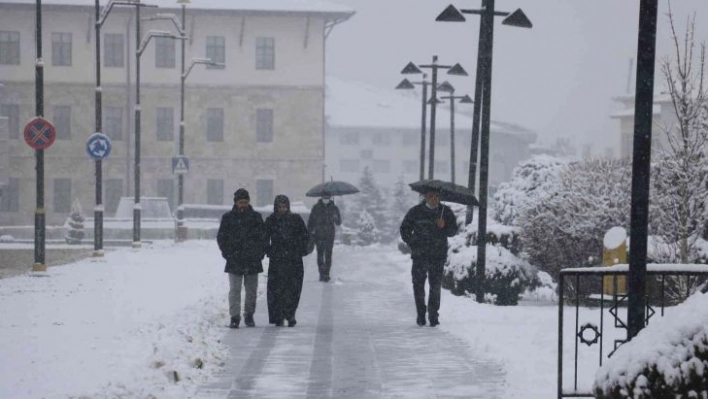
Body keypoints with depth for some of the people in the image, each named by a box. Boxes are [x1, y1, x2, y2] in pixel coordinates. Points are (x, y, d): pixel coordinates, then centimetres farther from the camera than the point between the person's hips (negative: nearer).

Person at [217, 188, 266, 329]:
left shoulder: (256, 217, 7)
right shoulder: (228, 217, 3)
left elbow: (263, 236, 11)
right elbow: (221, 237, 6)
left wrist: (260, 252, 0)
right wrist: (227, 253, -3)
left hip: (252, 260, 2)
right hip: (234, 260, -2)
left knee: (251, 290, 8)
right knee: (234, 289, -6)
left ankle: (249, 315, 20)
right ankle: (234, 317, -5)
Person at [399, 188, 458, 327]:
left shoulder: (446, 212, 6)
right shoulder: (415, 212, 4)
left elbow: (453, 231, 7)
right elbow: (404, 229, 12)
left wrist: (444, 226, -13)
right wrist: (412, 243, 1)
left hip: (438, 255, 0)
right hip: (419, 255, 0)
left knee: (436, 286, -4)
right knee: (418, 284, -1)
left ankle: (433, 315, 3)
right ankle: (421, 315, 10)